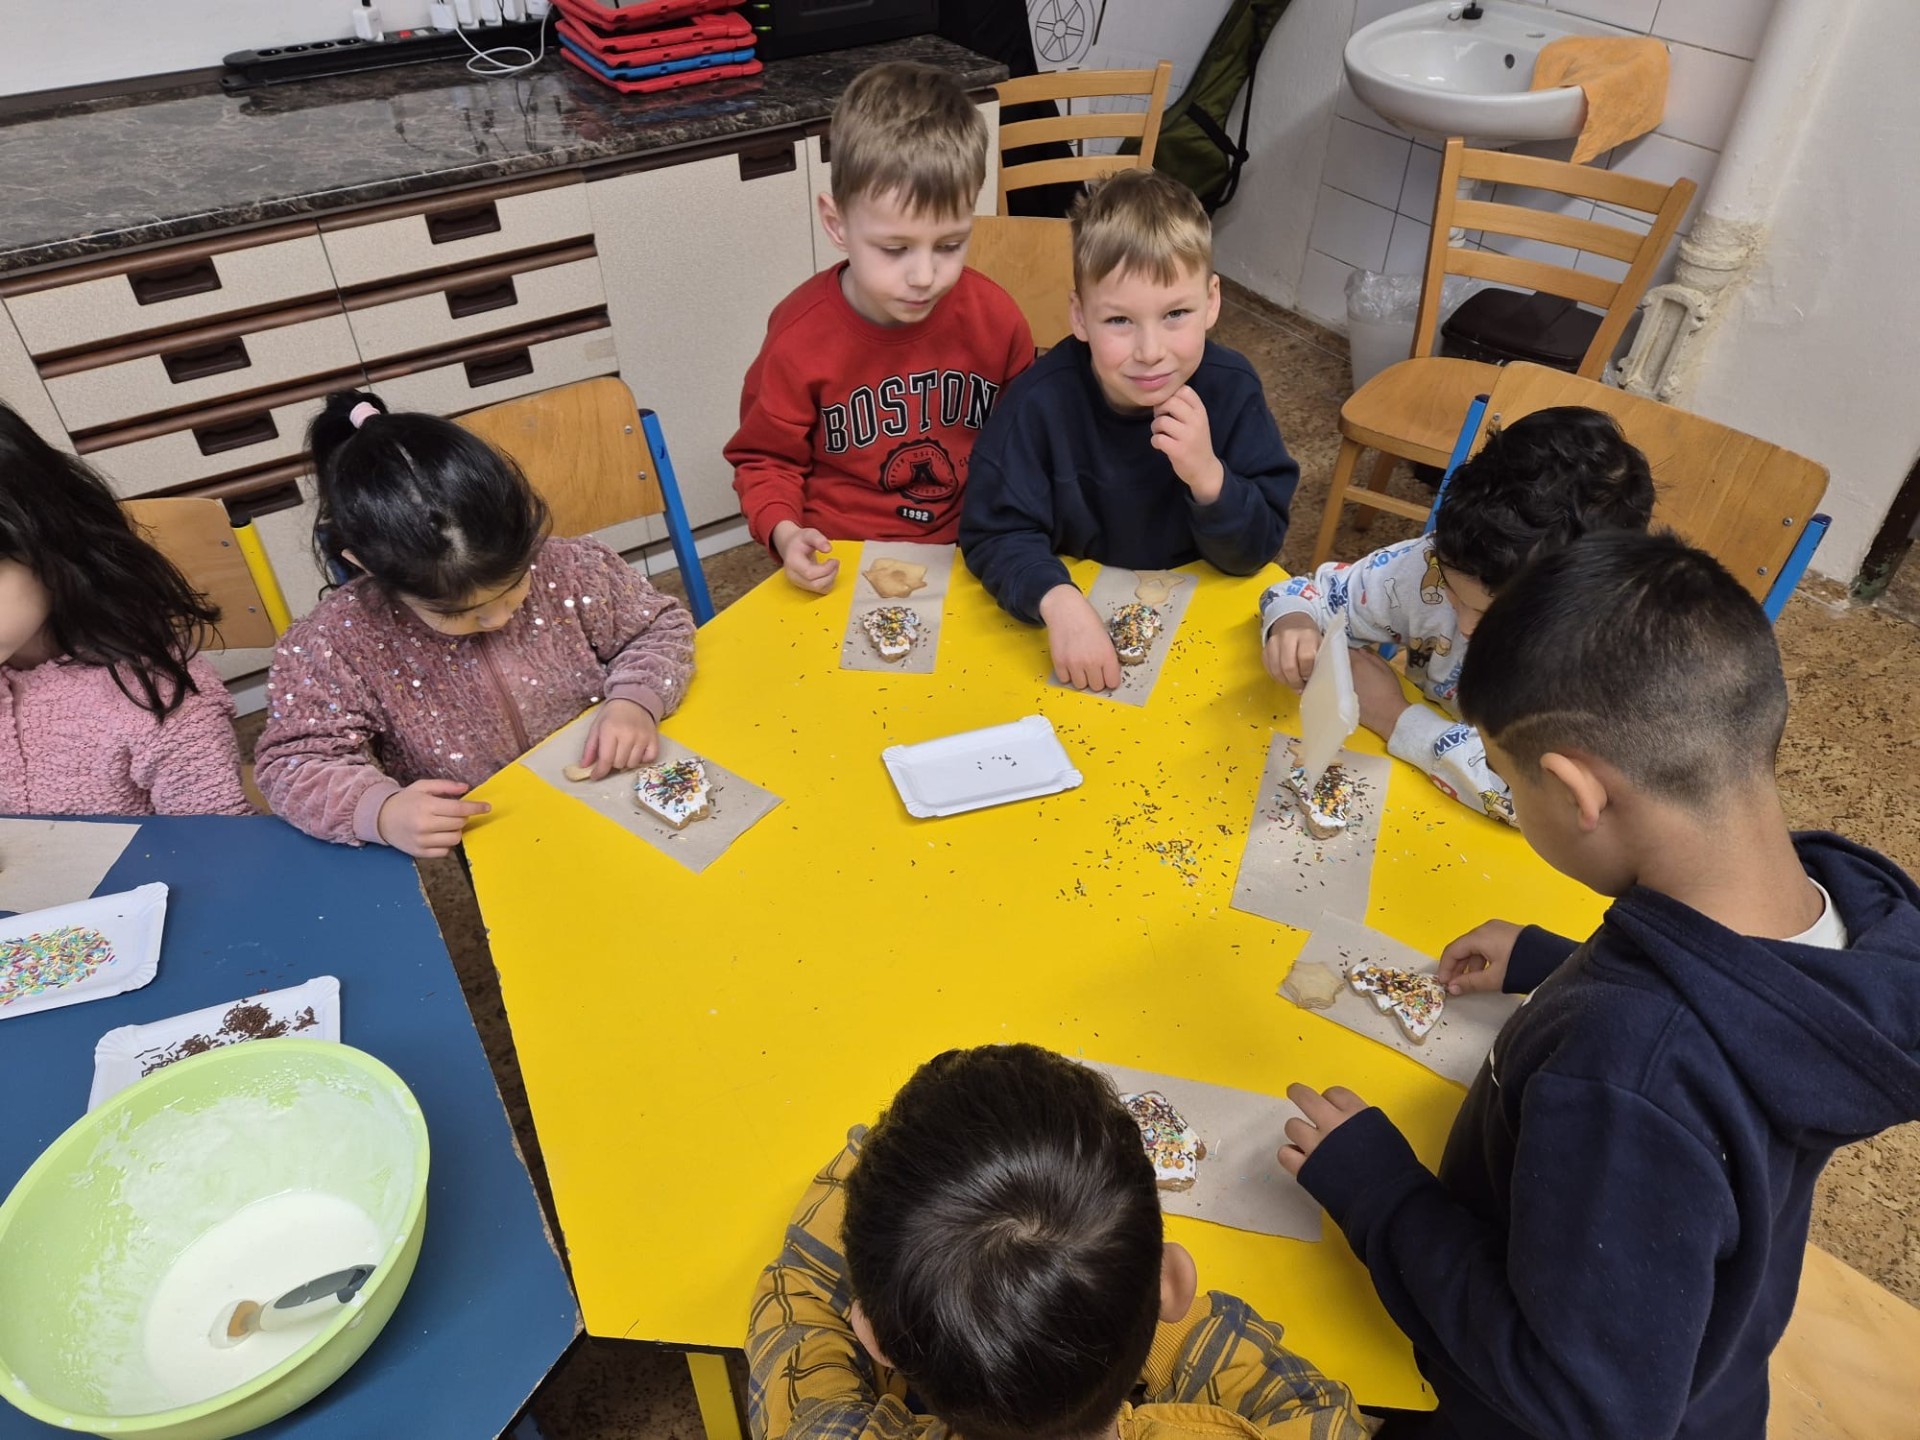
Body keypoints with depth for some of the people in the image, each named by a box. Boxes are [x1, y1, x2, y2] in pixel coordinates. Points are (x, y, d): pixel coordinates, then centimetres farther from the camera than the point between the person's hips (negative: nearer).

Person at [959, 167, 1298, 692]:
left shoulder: (1232, 389, -11)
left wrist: (1209, 478, -25)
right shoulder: (1042, 399, -16)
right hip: (1077, 608, 0)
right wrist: (1057, 600, -33)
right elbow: (997, 533, -15)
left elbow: (1255, 551, -6)